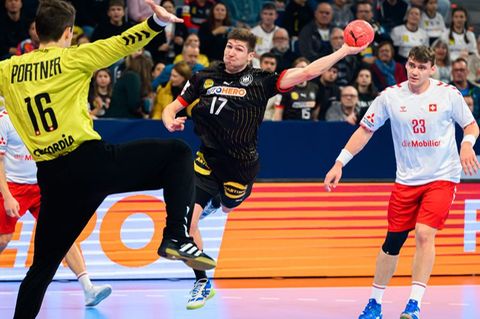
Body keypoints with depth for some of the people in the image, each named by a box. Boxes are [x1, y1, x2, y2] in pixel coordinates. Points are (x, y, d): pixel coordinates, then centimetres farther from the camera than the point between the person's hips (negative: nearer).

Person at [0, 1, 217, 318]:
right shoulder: (72, 58, 1)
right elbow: (121, 45, -6)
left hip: (53, 179, 4)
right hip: (91, 160, -4)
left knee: (43, 265, 15)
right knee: (178, 153, 6)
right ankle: (176, 238, -8)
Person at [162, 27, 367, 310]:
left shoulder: (260, 81, -9)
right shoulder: (204, 77, -2)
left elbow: (307, 72, -14)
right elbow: (172, 108, 4)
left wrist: (345, 51, -18)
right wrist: (171, 122, -20)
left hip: (240, 165, 0)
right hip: (208, 158, 0)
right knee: (187, 220, -12)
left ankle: (214, 200, 61)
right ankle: (203, 283, 8)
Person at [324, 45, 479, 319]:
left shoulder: (448, 94, -5)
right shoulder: (390, 97, -2)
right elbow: (365, 130, 6)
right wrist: (339, 163, 1)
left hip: (442, 177, -2)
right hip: (406, 180, 2)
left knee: (424, 234, -20)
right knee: (393, 240, 5)